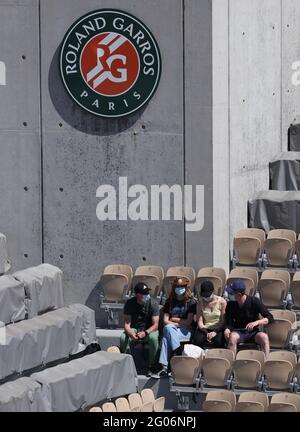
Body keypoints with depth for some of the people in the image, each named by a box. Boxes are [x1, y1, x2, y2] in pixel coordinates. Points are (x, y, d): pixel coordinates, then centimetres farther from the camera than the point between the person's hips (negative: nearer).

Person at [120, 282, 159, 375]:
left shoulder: (153, 303, -13)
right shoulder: (129, 303, -8)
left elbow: (155, 325, -16)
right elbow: (127, 323, -11)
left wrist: (145, 333, -35)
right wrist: (130, 333, -34)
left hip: (149, 329, -1)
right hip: (134, 329, 1)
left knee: (153, 338, -36)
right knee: (123, 338, -30)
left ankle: (152, 367, -23)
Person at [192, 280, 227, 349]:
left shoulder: (222, 302, -1)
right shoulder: (200, 303, 6)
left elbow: (223, 321, -2)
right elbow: (199, 322, 2)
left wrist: (215, 332, -16)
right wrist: (206, 333, -15)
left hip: (218, 329, -2)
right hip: (204, 329, 2)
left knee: (218, 341, -35)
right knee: (197, 340, -31)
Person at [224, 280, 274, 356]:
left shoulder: (254, 301, -8)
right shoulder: (231, 305, -2)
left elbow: (270, 318, -9)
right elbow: (229, 323, -1)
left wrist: (256, 322, -26)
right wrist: (227, 330, -25)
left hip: (253, 333, -1)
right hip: (238, 332, 1)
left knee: (264, 337, -33)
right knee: (232, 337, -34)